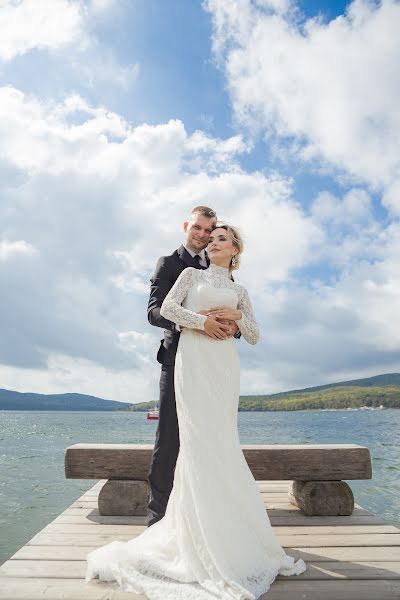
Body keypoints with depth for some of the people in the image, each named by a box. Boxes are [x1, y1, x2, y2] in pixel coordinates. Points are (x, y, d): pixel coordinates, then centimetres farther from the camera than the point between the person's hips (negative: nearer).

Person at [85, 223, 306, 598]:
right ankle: (202, 536, 2)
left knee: (221, 439, 0)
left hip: (224, 365, 3)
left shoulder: (239, 291, 18)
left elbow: (254, 336, 16)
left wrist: (236, 316, -2)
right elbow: (167, 308, 0)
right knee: (198, 435, -7)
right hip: (193, 360, -2)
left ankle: (225, 529, 12)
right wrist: (201, 320, -10)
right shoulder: (191, 274, 13)